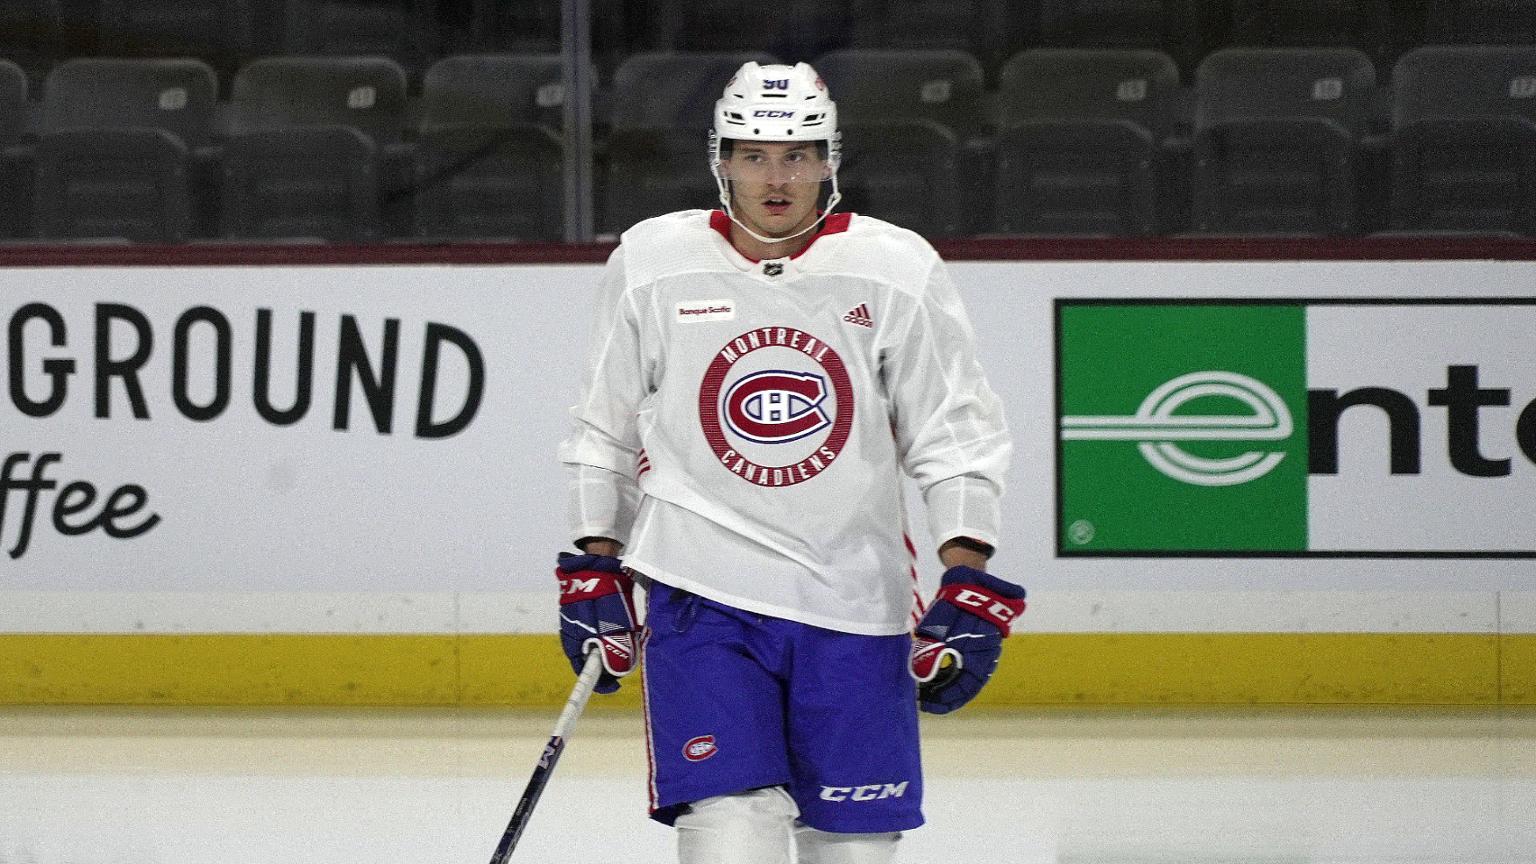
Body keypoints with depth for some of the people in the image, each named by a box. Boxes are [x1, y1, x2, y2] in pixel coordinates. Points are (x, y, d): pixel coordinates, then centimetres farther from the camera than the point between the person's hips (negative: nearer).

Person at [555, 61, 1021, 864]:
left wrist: (969, 586, -7)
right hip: (701, 588, -1)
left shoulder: (899, 270, -1)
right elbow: (604, 432, 13)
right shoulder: (650, 262, 2)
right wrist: (594, 571, 9)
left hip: (853, 599, 1)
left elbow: (957, 435, 2)